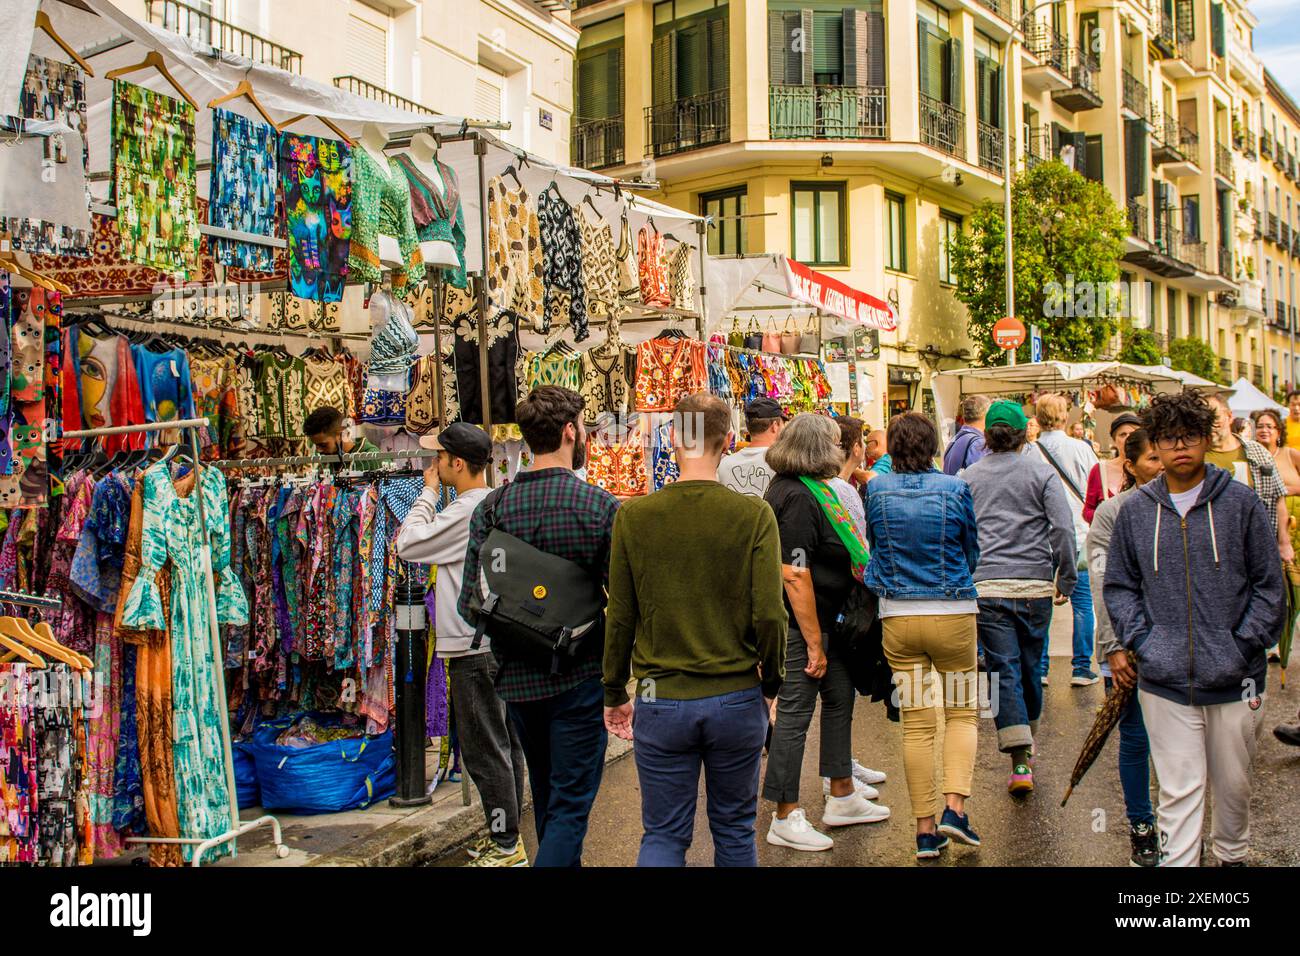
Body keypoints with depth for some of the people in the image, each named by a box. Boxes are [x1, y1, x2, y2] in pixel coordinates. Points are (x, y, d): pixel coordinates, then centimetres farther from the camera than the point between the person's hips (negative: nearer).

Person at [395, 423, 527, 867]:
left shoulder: (468, 510, -19)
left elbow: (407, 545, -12)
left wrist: (428, 492, -5)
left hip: (474, 648, -10)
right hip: (498, 642, 10)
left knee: (484, 749, -1)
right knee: (504, 743, 16)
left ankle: (506, 846, 7)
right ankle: (505, 835, 27)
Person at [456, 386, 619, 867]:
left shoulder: (491, 507, -3)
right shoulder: (600, 506, -13)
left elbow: (470, 604, -5)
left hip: (515, 678, 5)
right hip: (578, 678, -4)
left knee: (546, 797, 23)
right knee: (570, 805, 5)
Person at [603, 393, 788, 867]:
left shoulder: (632, 516, -6)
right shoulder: (753, 514, -9)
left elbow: (620, 618, -2)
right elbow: (769, 615, -11)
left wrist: (615, 695, 11)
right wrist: (772, 684, 7)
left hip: (661, 701, 0)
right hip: (737, 699, 0)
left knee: (664, 835, 12)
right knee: (734, 830, 18)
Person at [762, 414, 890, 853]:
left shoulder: (808, 488, 10)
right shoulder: (796, 497, -22)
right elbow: (795, 576, -26)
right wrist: (814, 644, -24)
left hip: (827, 618, 11)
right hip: (805, 622, -11)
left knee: (840, 697, 19)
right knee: (795, 710, -1)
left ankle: (842, 796, 34)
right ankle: (786, 819, 11)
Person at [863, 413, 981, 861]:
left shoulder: (876, 490, -3)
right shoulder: (955, 489, -7)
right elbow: (972, 551, 7)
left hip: (897, 616, 2)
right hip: (952, 613, -1)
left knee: (916, 723, 8)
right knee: (962, 712, 15)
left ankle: (925, 828, 12)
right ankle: (954, 806, -1)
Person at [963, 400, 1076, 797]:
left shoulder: (968, 477, 6)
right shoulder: (1040, 473, 2)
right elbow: (1064, 529, -6)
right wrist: (1066, 579, 3)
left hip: (986, 587, 0)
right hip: (1035, 584, 1)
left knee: (1003, 670, -2)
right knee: (1031, 666, 17)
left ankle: (1020, 762, -9)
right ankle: (1028, 738, 37)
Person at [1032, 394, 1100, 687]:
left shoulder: (1028, 453, -5)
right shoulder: (1081, 449, -5)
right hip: (1078, 536, -1)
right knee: (1082, 603, 7)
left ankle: (1039, 668, 9)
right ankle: (1081, 668, 9)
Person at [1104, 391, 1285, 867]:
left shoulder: (1241, 502, -1)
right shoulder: (1135, 510, 3)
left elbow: (1269, 586, 2)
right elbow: (1118, 586, 10)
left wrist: (1243, 647, -6)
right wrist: (1140, 641, -3)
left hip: (1234, 680, 0)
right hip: (1164, 682, 0)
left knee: (1233, 783, 17)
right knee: (1179, 790, 1)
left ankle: (1232, 854, 41)